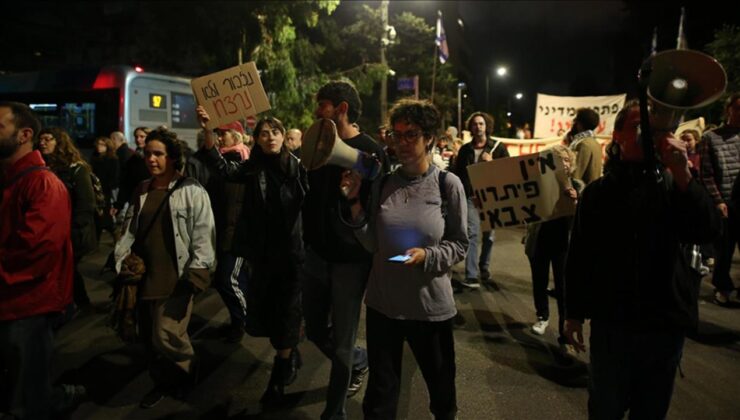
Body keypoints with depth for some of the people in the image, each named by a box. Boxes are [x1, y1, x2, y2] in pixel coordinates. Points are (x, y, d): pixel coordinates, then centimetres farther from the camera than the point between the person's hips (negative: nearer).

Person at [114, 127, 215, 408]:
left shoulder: (192, 191, -8)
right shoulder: (141, 191, 11)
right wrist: (121, 264, 5)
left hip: (176, 279, -6)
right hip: (145, 276, 6)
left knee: (167, 336, -9)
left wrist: (195, 275, -14)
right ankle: (163, 382, 33)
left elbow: (203, 236, -11)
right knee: (150, 337, 12)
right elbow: (129, 231, 14)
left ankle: (186, 375, 21)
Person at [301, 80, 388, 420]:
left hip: (350, 260, -6)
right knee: (316, 332, 17)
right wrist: (306, 240, 9)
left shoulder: (370, 151, -11)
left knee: (341, 344, 2)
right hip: (316, 254, 6)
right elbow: (310, 196, 14)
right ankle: (360, 361, 45)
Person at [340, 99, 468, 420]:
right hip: (383, 301, 2)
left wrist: (427, 255, -22)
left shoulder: (448, 184, -8)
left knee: (440, 383, 19)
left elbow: (459, 244, -5)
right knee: (381, 391, 15)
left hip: (430, 304, -2)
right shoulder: (383, 183, 0)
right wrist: (355, 202, -9)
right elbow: (372, 244, 0)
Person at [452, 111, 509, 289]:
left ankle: (484, 267, 32)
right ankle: (471, 277, -16)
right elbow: (457, 172, 12)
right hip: (471, 197, 0)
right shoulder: (465, 149, 8)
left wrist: (492, 162, -15)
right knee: (472, 234, -12)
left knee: (488, 234, 12)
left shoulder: (498, 147, 3)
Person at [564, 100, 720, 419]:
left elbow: (706, 232, -17)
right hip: (610, 322, -1)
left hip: (665, 323, 1)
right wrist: (574, 313, 1)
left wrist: (683, 175, -26)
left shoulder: (674, 185, -1)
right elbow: (578, 256, 0)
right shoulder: (598, 191, -1)